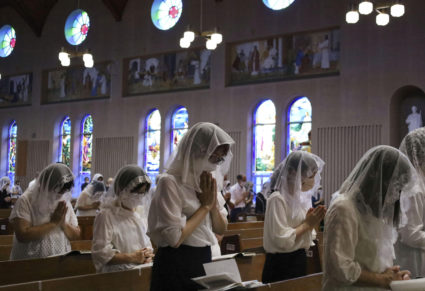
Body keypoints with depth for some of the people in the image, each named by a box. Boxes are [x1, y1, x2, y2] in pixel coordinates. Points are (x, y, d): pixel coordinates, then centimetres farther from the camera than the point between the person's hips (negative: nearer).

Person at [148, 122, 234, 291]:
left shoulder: (206, 182, 7)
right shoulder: (170, 182, -17)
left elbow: (221, 229, 10)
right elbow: (175, 238, -24)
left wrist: (213, 203, -8)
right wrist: (205, 206, -15)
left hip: (204, 261, 8)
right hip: (177, 265, -7)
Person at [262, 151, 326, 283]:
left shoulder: (301, 197, 9)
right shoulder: (278, 199, -17)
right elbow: (282, 240, -24)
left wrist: (311, 223, -2)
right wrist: (307, 224, -16)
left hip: (300, 261, 8)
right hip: (281, 265, -8)